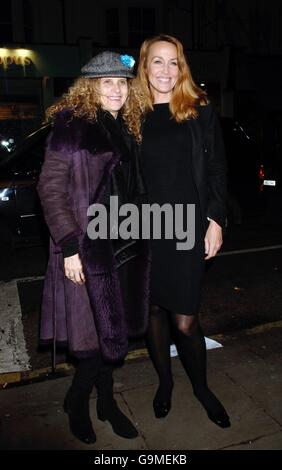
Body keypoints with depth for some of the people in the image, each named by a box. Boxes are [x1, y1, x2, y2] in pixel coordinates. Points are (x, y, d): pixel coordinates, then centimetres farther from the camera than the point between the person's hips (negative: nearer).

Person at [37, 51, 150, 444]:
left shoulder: (126, 130, 12)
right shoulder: (72, 127, -8)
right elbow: (50, 189, -11)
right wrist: (69, 247, -16)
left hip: (123, 245, 6)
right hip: (86, 248, -6)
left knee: (113, 332, 15)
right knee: (99, 333, 3)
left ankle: (106, 401, 34)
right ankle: (77, 401, 30)